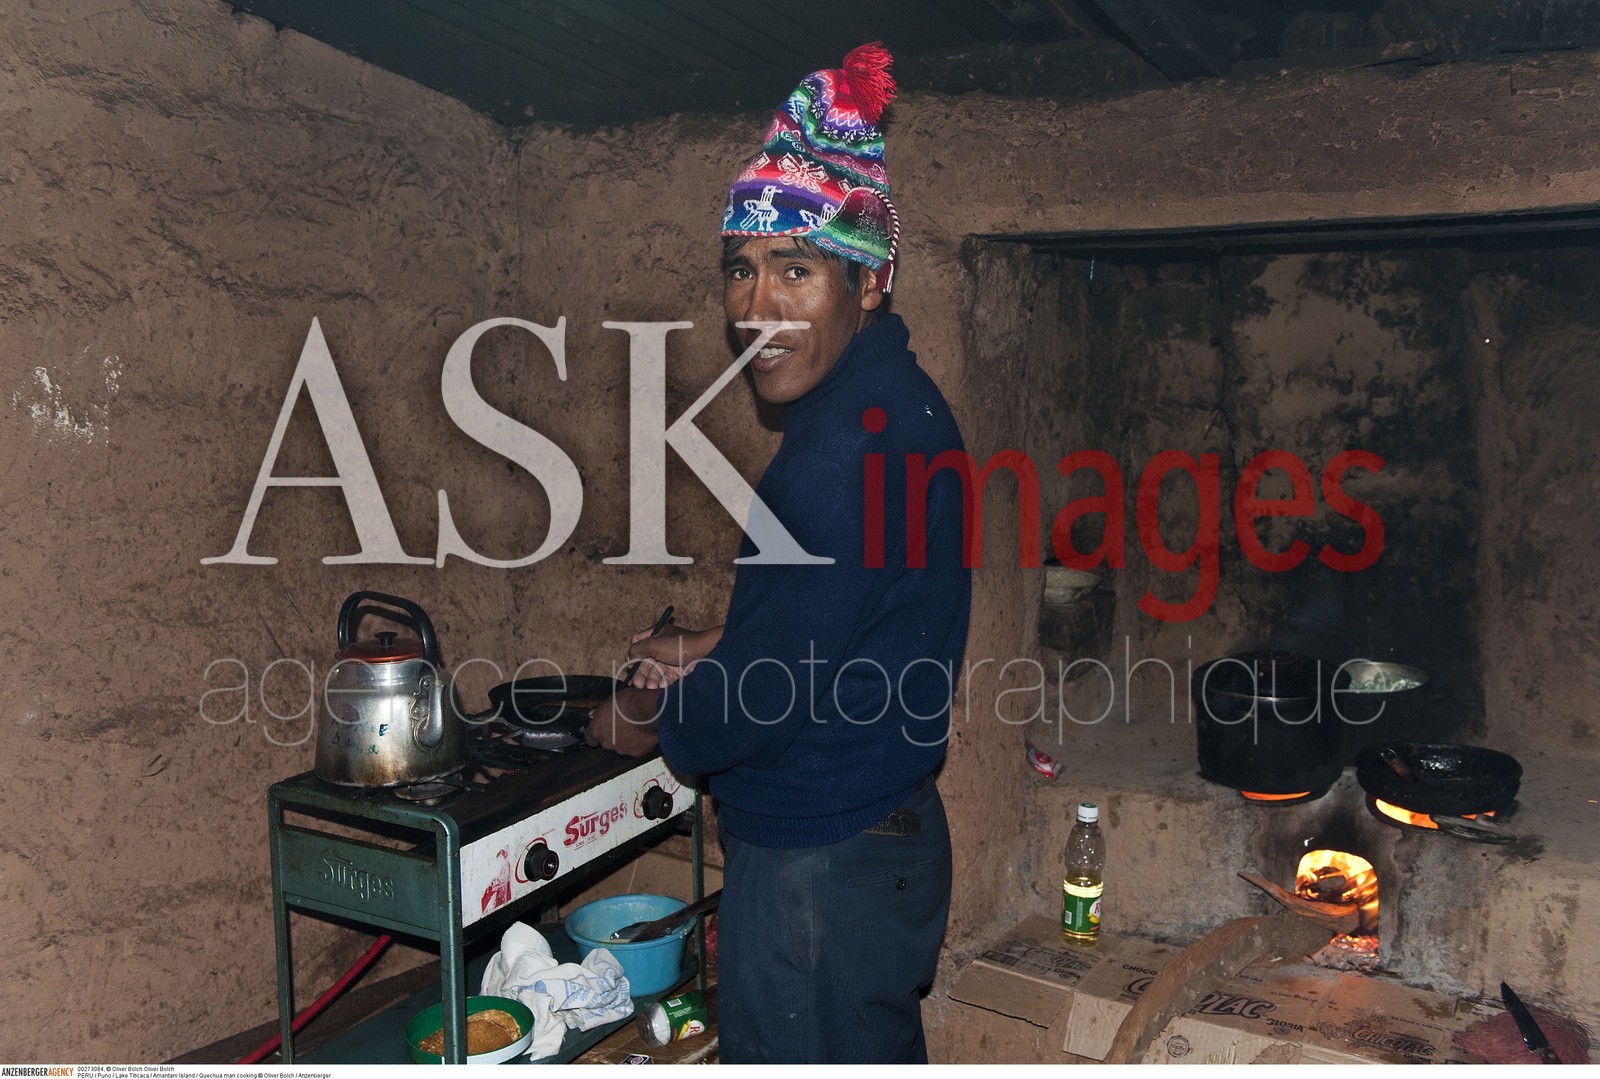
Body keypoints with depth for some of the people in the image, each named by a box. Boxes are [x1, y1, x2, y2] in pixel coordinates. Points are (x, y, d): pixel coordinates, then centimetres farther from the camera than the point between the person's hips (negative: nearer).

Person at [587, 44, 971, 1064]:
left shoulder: (846, 444, -26)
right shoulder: (902, 403, 6)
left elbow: (777, 697, -22)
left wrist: (650, 726, -4)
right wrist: (717, 654, 10)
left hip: (818, 865, -10)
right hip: (894, 837, 10)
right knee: (880, 1053, 25)